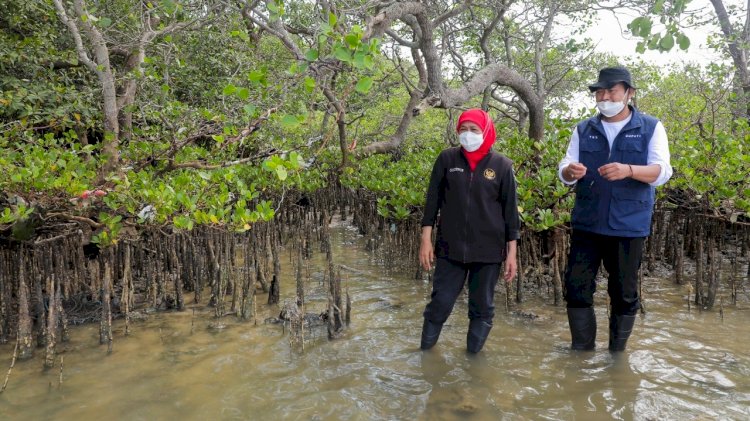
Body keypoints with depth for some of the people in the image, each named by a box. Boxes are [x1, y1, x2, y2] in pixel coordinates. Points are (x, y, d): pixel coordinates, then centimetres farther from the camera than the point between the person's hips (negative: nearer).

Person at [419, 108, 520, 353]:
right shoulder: (447, 159, 2)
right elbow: (433, 201, 4)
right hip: (450, 249, 0)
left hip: (488, 251, 0)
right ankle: (424, 351, 19)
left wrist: (512, 252, 1)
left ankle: (473, 356, 24)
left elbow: (510, 211, 3)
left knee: (482, 307, 8)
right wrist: (426, 239, -2)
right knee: (440, 304, 2)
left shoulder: (502, 165, 0)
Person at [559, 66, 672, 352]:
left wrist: (629, 170, -31)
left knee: (624, 292, 7)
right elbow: (564, 171, 3)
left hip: (629, 226, -2)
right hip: (586, 223, 2)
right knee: (577, 287, 1)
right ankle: (582, 350, 16)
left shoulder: (651, 128, 2)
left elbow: (662, 171, -10)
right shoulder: (583, 130, 10)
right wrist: (570, 172, -23)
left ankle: (617, 353, 23)